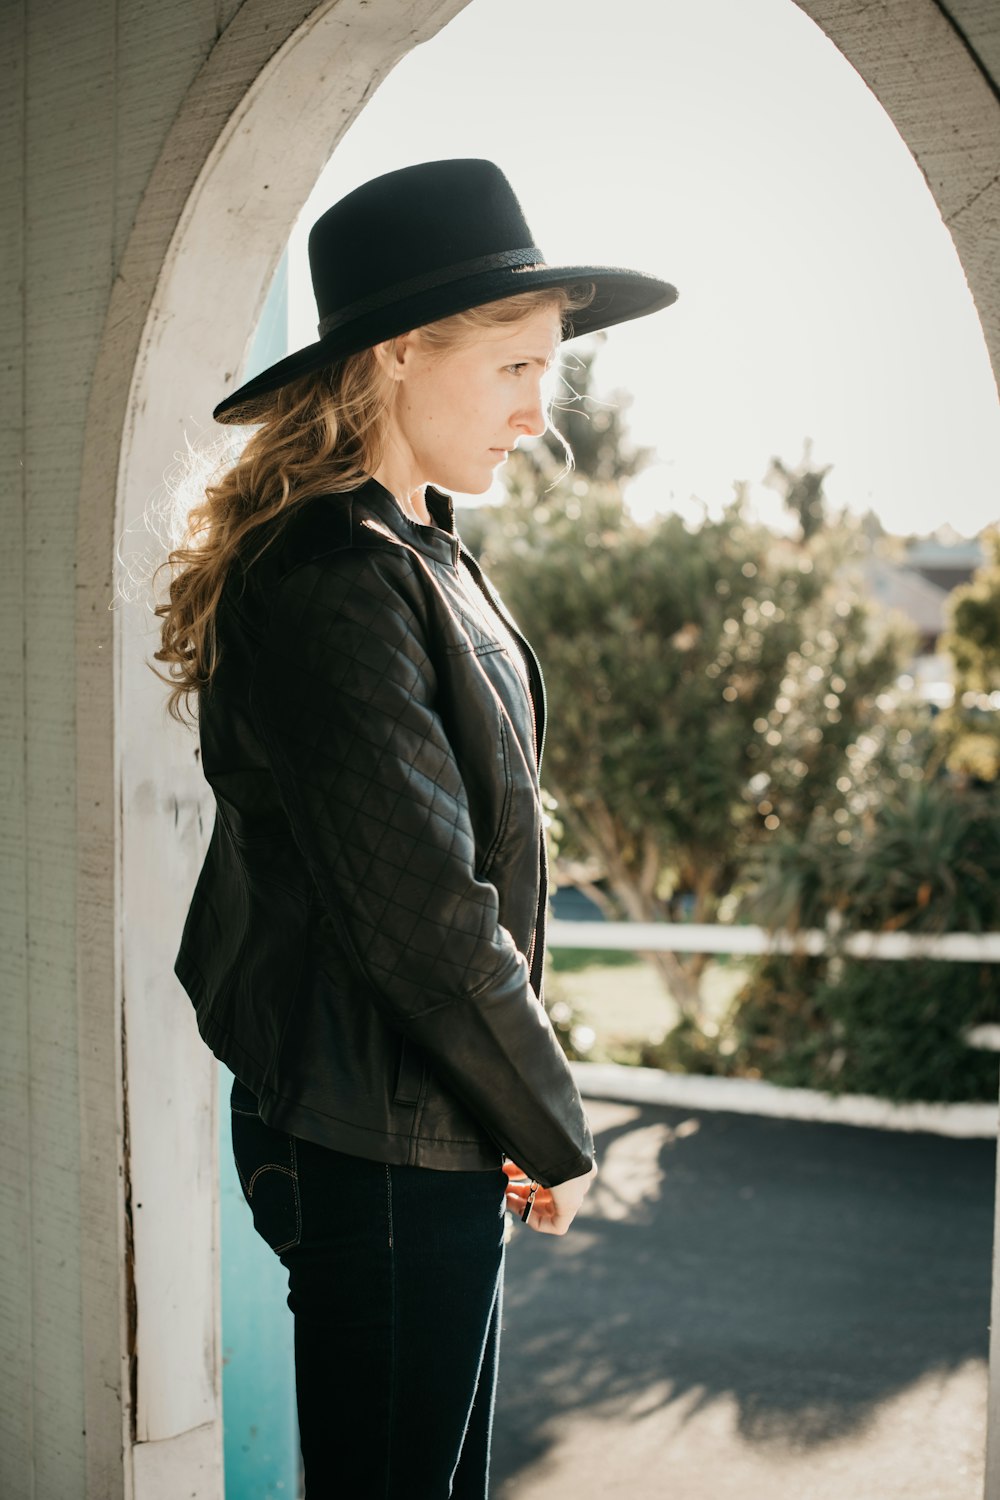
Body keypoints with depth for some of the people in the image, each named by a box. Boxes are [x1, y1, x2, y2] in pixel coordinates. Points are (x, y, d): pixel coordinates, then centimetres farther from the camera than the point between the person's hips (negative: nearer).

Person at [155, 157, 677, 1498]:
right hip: (381, 1148, -9)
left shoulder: (419, 554, 10)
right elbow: (422, 913, -24)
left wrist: (525, 1113, 13)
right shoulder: (335, 586, -22)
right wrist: (556, 1132, -11)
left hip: (436, 1134, 9)